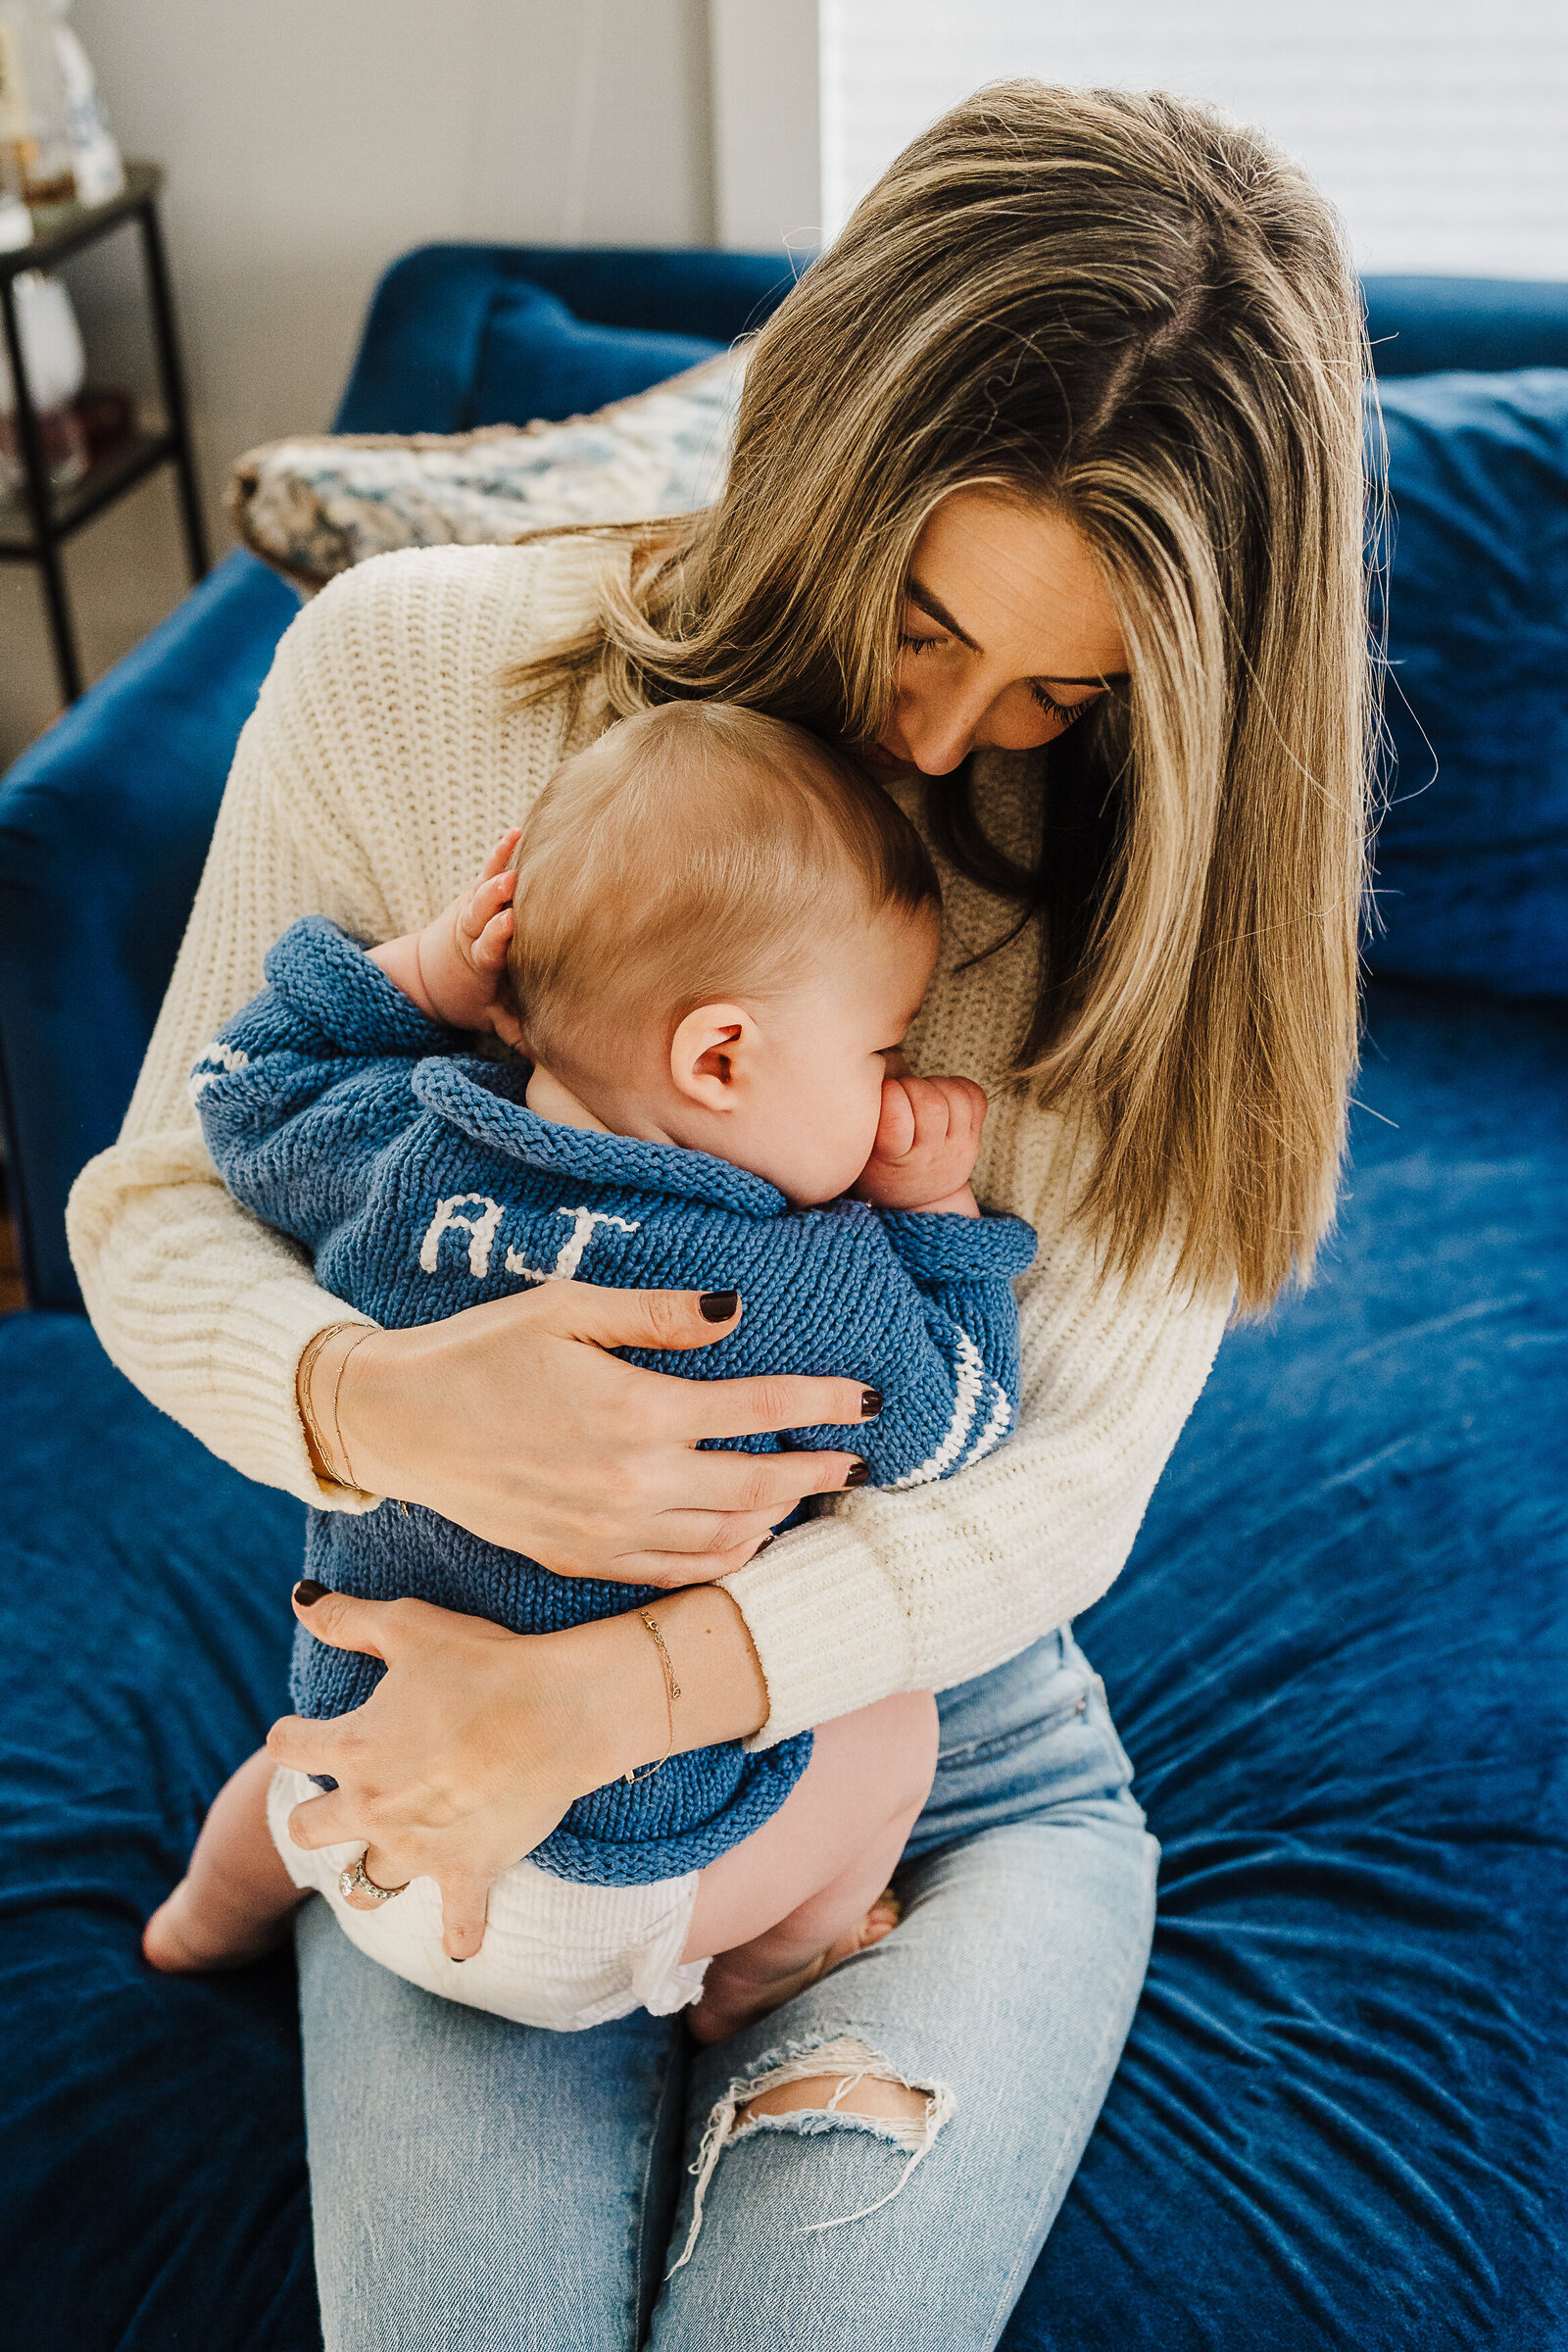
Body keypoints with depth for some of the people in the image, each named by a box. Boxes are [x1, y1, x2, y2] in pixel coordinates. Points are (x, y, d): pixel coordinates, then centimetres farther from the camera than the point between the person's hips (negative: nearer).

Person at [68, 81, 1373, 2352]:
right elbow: (153, 1207, -6)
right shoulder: (411, 670, -12)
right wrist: (383, 1407, -29)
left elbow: (1070, 1472, -14)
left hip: (943, 1728, 1)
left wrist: (598, 1700, -27)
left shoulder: (1153, 853, -11)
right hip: (474, 1707, 0)